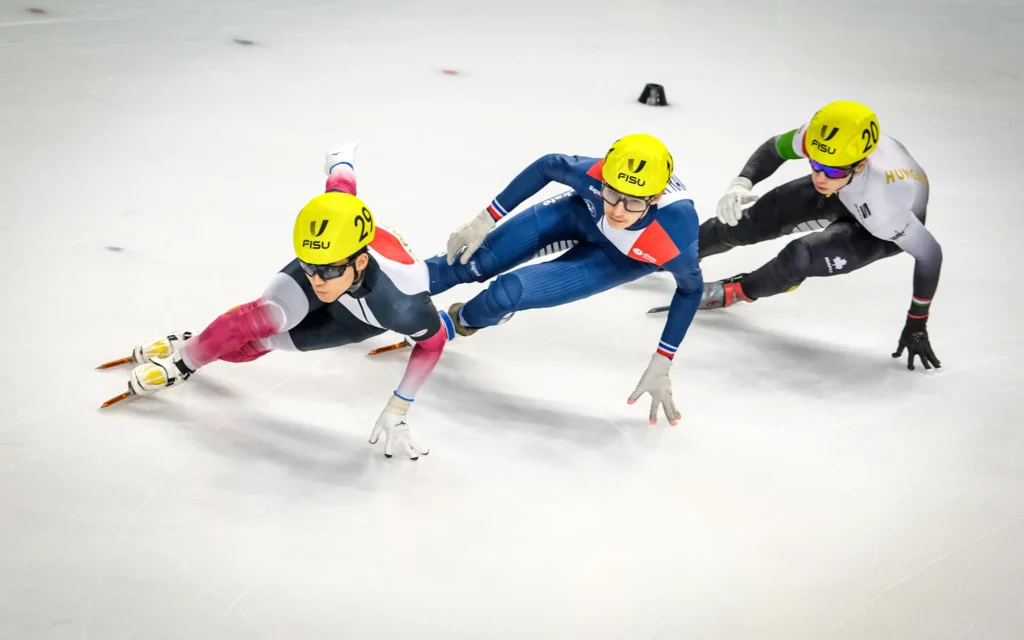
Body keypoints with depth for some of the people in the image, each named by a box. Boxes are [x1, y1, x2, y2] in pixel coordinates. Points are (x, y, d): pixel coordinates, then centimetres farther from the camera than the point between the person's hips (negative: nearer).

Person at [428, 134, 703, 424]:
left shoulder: (676, 239, -42)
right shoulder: (593, 174, -39)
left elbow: (691, 288, -19)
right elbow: (548, 166, -14)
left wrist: (660, 365, -15)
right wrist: (486, 219, -10)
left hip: (620, 259, -2)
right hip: (583, 211, 2)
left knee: (508, 292, -12)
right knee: (476, 261, 3)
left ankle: (464, 320, 24)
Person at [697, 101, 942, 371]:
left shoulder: (884, 202, -46)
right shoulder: (817, 138, -36)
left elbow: (929, 253, -33)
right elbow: (774, 149, -12)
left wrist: (916, 325, -26)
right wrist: (742, 183, -29)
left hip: (883, 229, -4)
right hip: (843, 196, 4)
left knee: (801, 258, -22)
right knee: (755, 222, 5)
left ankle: (738, 291, 10)